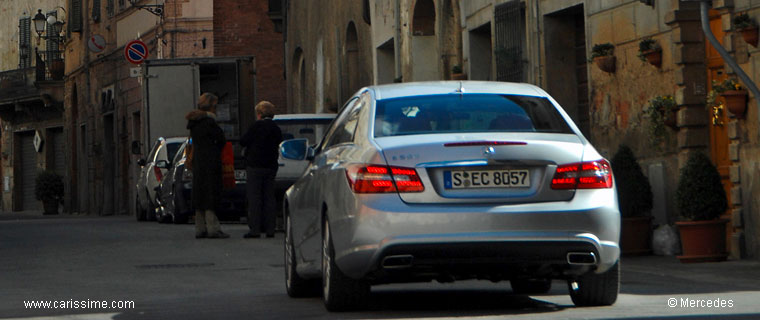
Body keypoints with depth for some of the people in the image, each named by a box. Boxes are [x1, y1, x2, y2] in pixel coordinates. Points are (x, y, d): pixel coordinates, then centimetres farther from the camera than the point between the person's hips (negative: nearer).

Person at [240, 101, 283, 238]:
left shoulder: (257, 126, -11)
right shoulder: (276, 129, 9)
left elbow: (243, 141, -9)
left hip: (255, 165, -6)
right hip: (271, 166, 6)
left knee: (254, 197, -4)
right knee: (269, 197, 9)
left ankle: (254, 229, -9)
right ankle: (270, 229, 8)